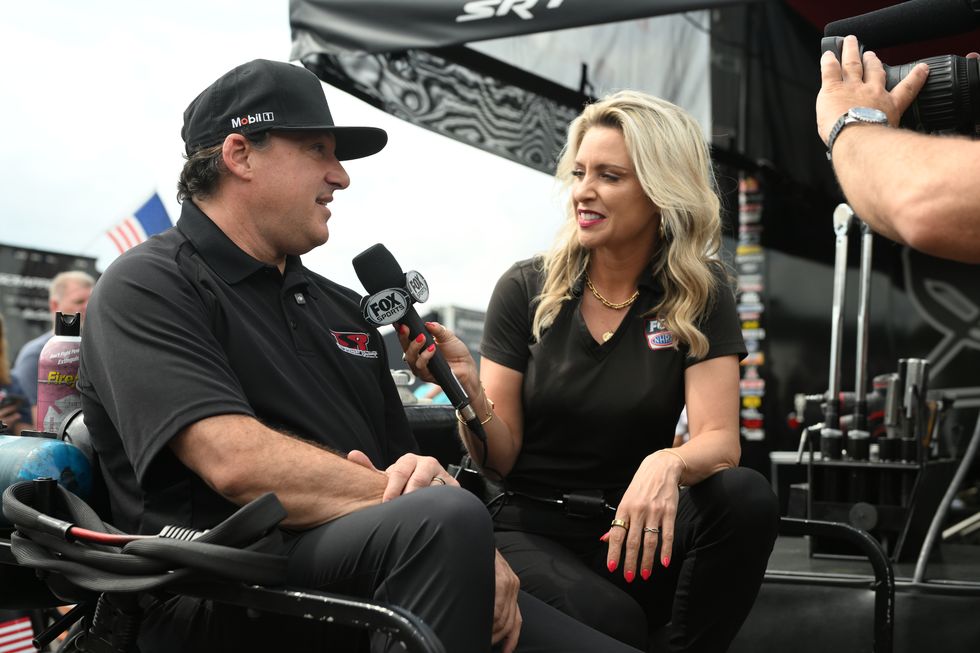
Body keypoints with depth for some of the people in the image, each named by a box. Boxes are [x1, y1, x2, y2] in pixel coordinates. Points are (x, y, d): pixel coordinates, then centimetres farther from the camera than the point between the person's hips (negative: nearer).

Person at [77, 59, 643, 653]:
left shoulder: (343, 308, 23)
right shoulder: (147, 288, -1)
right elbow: (239, 464, -17)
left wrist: (479, 553, -5)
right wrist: (433, 507, -18)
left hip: (370, 581, 6)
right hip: (225, 601, -6)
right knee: (444, 519, -34)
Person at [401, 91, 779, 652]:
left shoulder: (700, 298, -1)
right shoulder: (526, 290, -2)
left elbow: (720, 440, -13)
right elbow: (500, 459, -2)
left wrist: (668, 464, -36)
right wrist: (468, 389, -24)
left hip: (632, 529, 3)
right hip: (532, 529, -2)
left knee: (746, 495, -28)